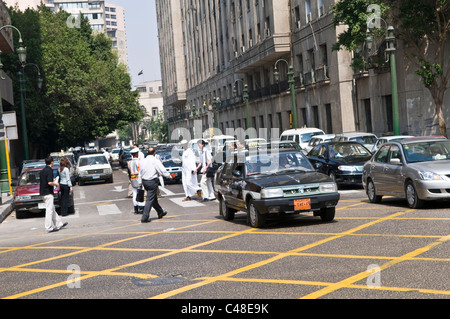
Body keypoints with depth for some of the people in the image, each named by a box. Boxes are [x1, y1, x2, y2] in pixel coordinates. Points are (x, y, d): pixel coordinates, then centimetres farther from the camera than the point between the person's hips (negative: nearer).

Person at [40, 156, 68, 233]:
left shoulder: (42, 171, 13)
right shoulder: (49, 170, -15)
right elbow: (49, 183, -25)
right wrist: (56, 184, -6)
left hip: (43, 193, 10)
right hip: (48, 193, -10)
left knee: (52, 209, 15)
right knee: (49, 210, -6)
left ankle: (59, 224, 23)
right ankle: (49, 228, -5)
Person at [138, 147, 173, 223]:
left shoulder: (143, 161, 7)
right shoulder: (155, 161, -13)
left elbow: (140, 173, 12)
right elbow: (163, 171, -13)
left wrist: (140, 184, 19)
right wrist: (169, 176, 3)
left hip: (144, 181, 7)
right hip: (152, 182, -7)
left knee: (154, 198, 21)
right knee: (150, 200, -4)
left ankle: (160, 212, 36)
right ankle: (144, 218, -7)